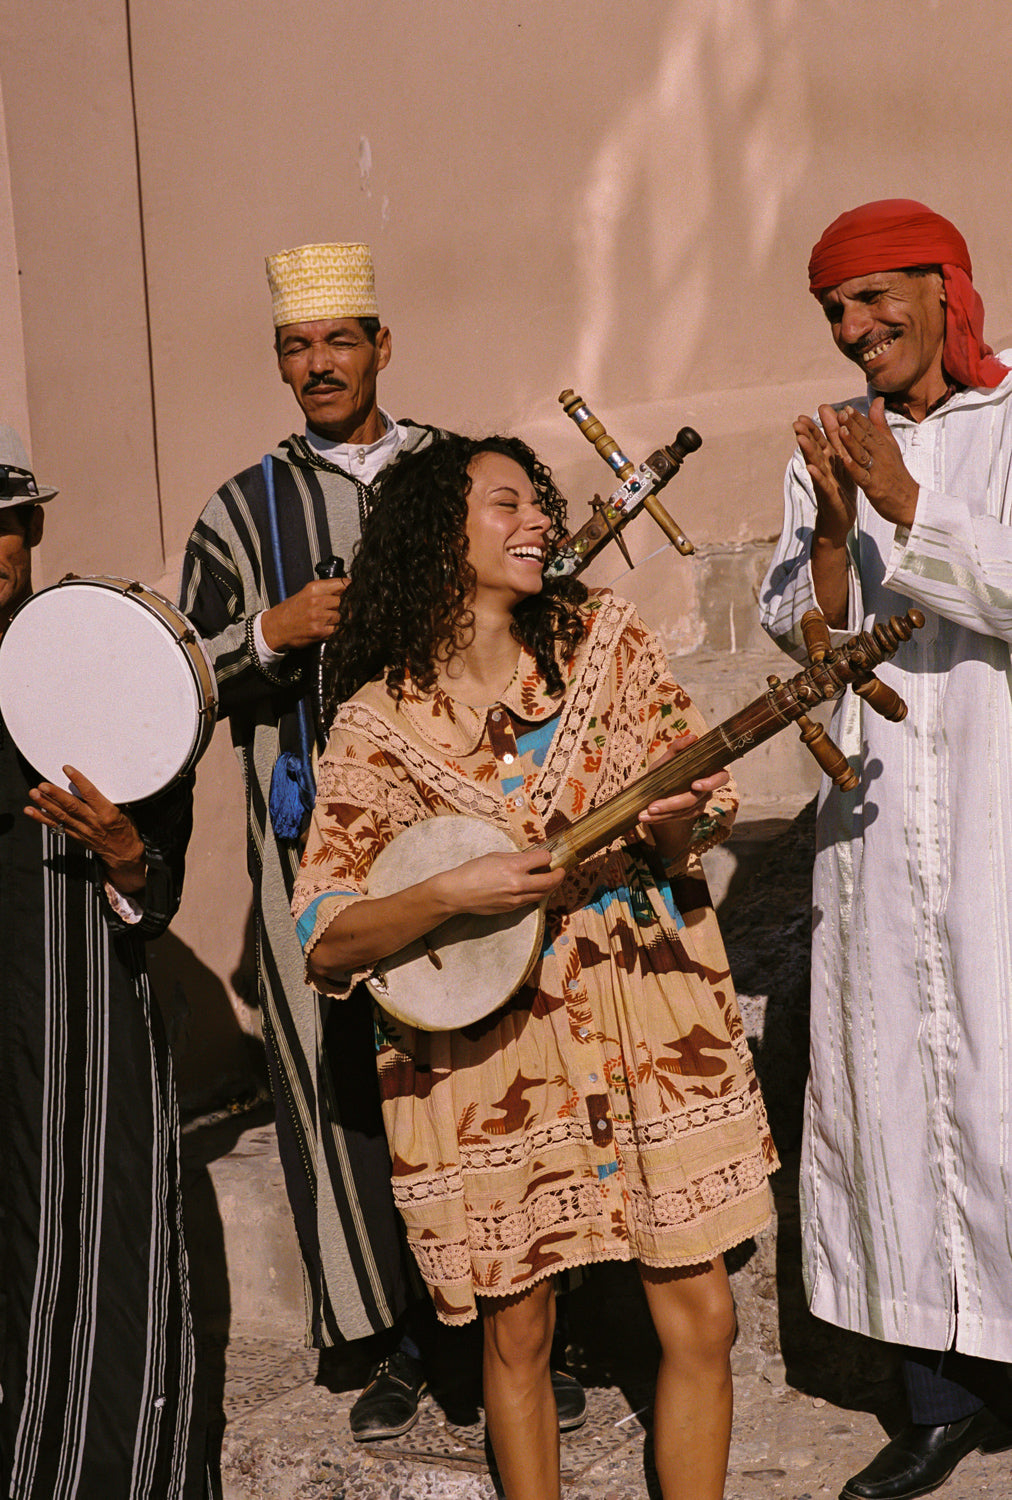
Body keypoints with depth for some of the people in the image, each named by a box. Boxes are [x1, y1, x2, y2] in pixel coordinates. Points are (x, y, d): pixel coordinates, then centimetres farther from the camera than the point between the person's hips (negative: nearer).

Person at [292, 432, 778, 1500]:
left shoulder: (606, 643, 1)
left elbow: (706, 801, 6)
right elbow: (324, 938, -8)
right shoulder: (379, 721, -7)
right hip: (489, 1053, -2)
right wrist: (451, 896, -23)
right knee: (517, 1331, 9)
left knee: (699, 1316, 4)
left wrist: (678, 828, -17)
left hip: (650, 1020, 2)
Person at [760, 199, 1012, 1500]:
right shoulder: (834, 448, 11)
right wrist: (833, 523, -11)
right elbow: (800, 631, 5)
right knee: (891, 1084, 6)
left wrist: (906, 507, -19)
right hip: (877, 817, 4)